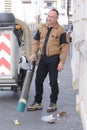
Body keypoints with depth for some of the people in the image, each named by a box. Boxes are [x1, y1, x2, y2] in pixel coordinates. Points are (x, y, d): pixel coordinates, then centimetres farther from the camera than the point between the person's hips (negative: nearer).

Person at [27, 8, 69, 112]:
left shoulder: (61, 30, -7)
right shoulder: (42, 28, 8)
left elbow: (64, 47, -9)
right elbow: (36, 41, 14)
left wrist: (62, 62, -14)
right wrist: (34, 53, -1)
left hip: (54, 59, -5)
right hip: (43, 58, 5)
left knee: (53, 82, 2)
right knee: (38, 80, 9)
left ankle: (53, 103, 18)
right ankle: (38, 103, 22)